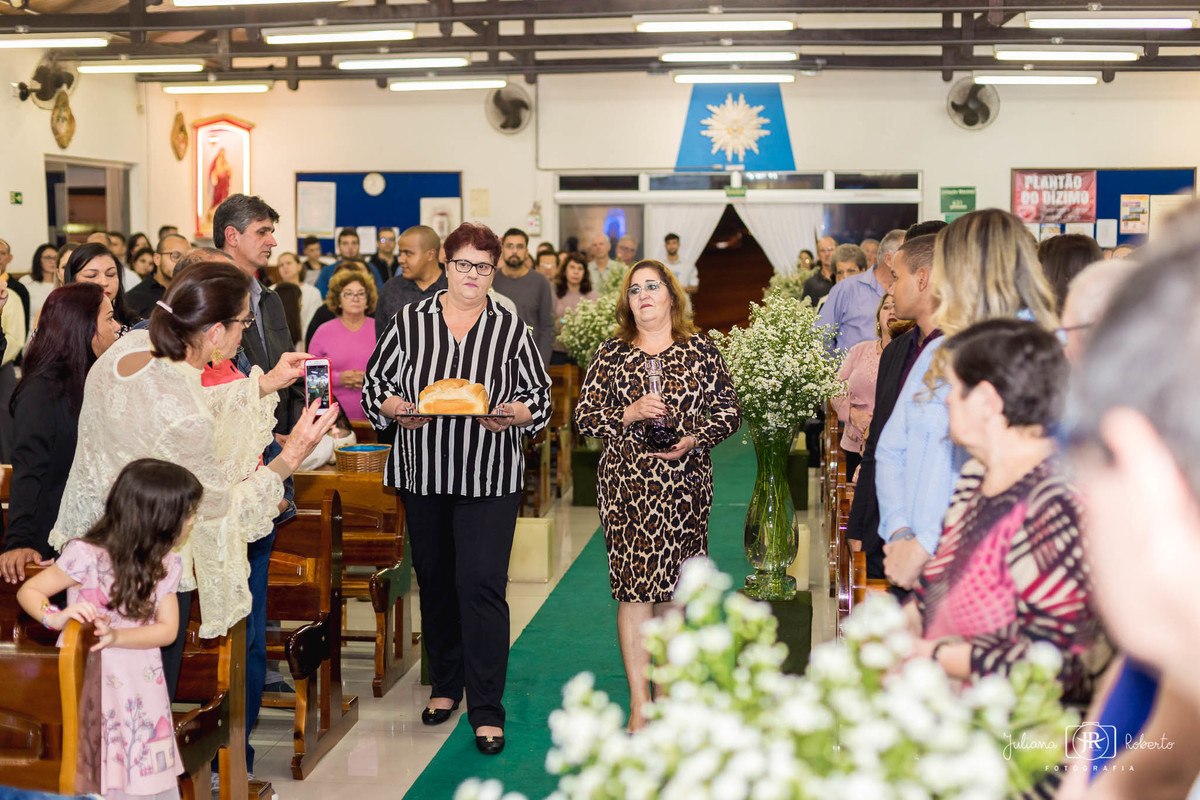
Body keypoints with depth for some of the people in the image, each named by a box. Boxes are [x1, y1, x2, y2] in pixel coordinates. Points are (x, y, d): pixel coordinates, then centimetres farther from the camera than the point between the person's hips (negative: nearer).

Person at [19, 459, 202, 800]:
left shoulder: (167, 565, 1)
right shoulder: (87, 556, -16)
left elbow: (168, 629, -5)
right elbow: (28, 591, -9)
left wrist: (117, 636, -22)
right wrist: (55, 617, -30)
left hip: (141, 688, 4)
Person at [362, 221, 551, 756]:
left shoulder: (511, 328, 3)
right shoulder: (409, 321, 5)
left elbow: (540, 395, 6)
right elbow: (375, 382, 8)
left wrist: (514, 414, -15)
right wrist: (397, 408, -12)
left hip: (489, 478, -2)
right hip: (422, 472, 2)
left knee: (482, 584, -9)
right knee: (434, 581, 13)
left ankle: (487, 710, -1)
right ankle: (444, 685, 32)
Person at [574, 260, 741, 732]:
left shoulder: (700, 350, 6)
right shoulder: (612, 354, 6)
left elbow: (729, 411, 5)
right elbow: (584, 416, 4)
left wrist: (693, 440, -10)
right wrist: (629, 414, -12)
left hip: (685, 483, 1)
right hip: (628, 484, -1)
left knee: (673, 587, 7)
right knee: (635, 586, -4)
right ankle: (639, 700, 1)